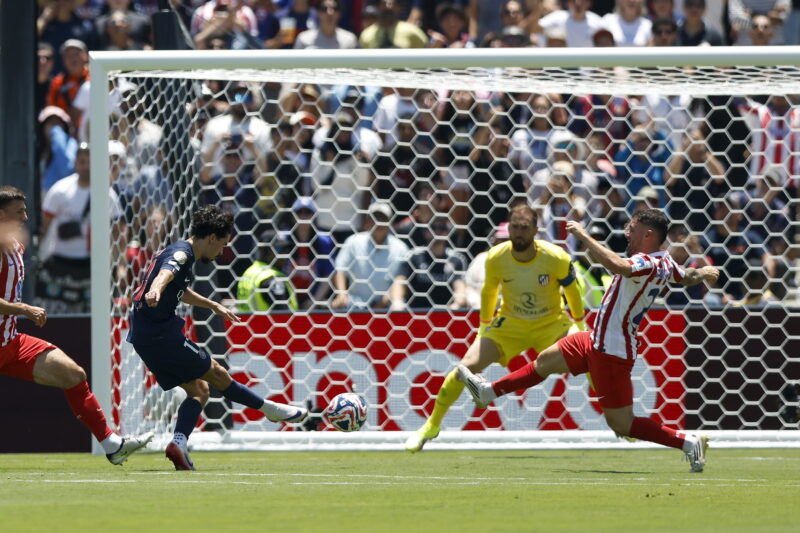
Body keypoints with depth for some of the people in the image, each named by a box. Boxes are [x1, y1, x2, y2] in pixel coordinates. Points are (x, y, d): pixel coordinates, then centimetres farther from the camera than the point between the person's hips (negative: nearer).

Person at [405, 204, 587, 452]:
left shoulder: (557, 258, -23)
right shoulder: (496, 258, -18)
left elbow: (572, 292, -3)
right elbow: (489, 292, 3)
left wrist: (580, 325, 5)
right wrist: (484, 325, 11)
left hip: (552, 324, -1)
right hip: (510, 324, 1)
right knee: (468, 365, -16)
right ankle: (431, 425, 2)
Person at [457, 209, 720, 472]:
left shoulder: (649, 264, -25)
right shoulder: (665, 262, 4)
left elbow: (617, 266, -45)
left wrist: (584, 236, -36)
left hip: (611, 352, -10)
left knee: (621, 424, -5)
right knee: (546, 361, 24)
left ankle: (688, 442, -1)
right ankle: (488, 392, 41)